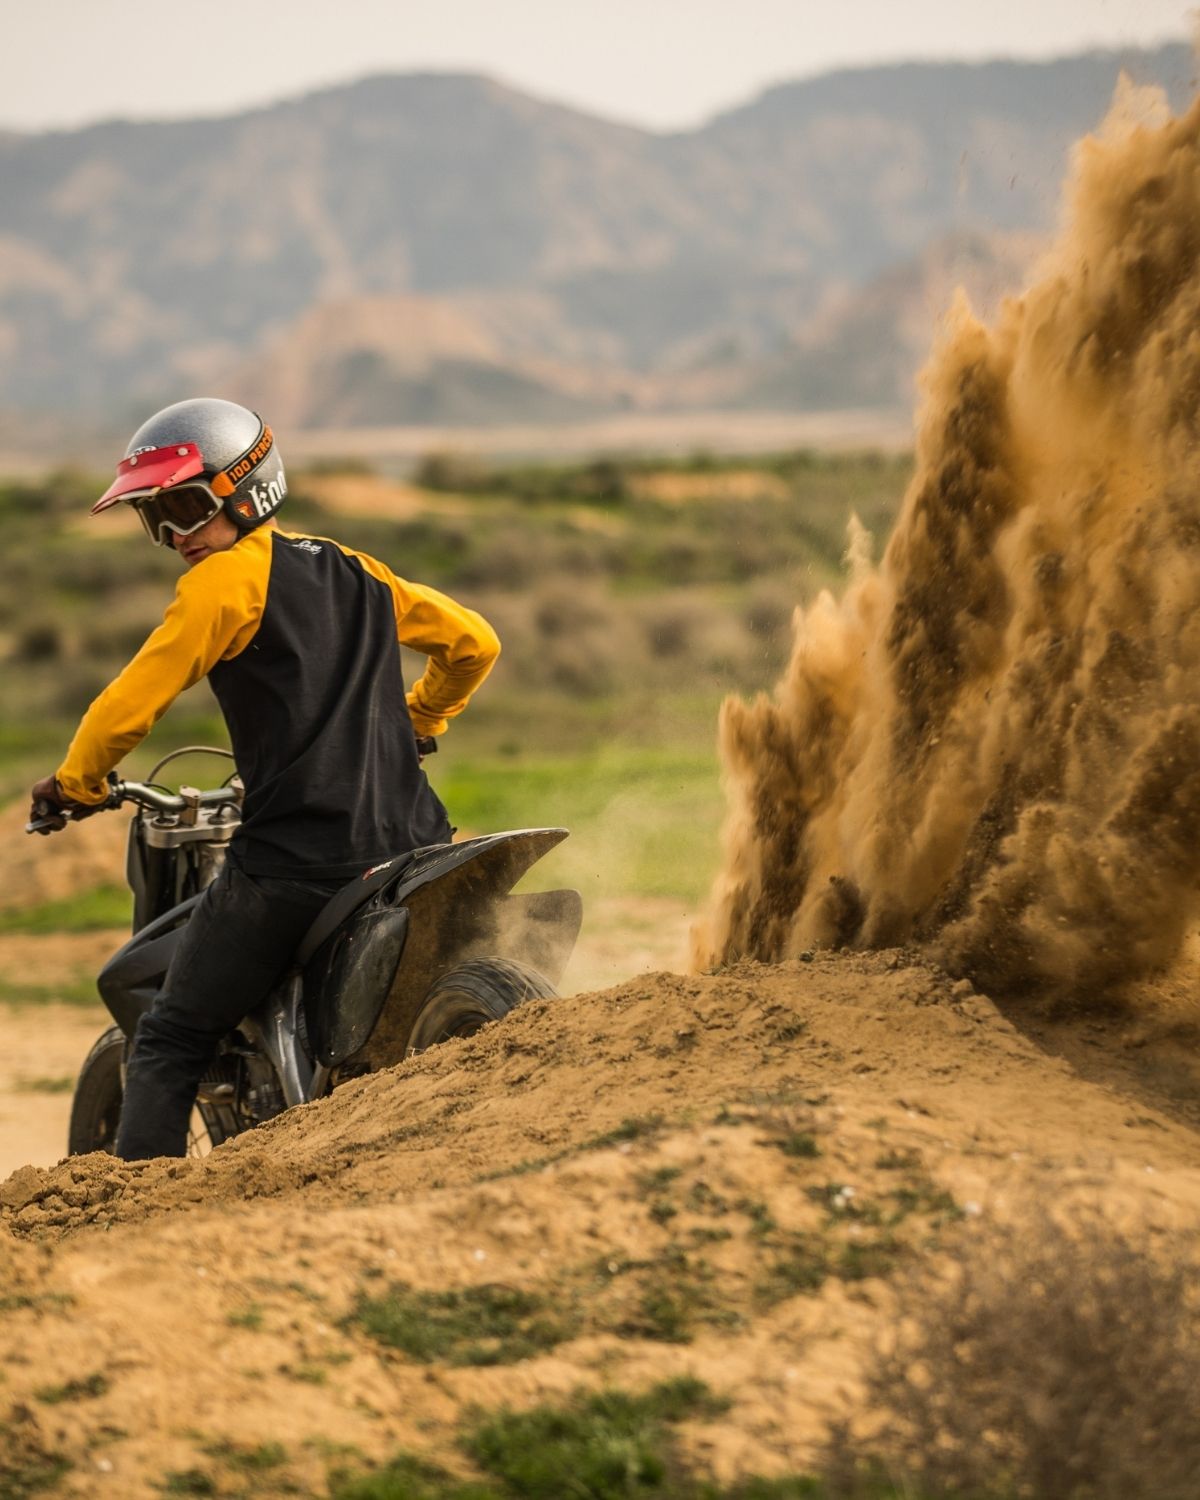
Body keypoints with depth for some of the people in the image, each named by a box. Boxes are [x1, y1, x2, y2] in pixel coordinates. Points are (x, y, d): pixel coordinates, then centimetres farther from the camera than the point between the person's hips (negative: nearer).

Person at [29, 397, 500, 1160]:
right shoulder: (353, 568, 18)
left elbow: (134, 701, -8)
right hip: (410, 836, 7)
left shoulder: (226, 579, -4)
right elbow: (475, 642, 24)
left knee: (171, 1042, 2)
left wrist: (75, 784, 9)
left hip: (295, 858, -7)